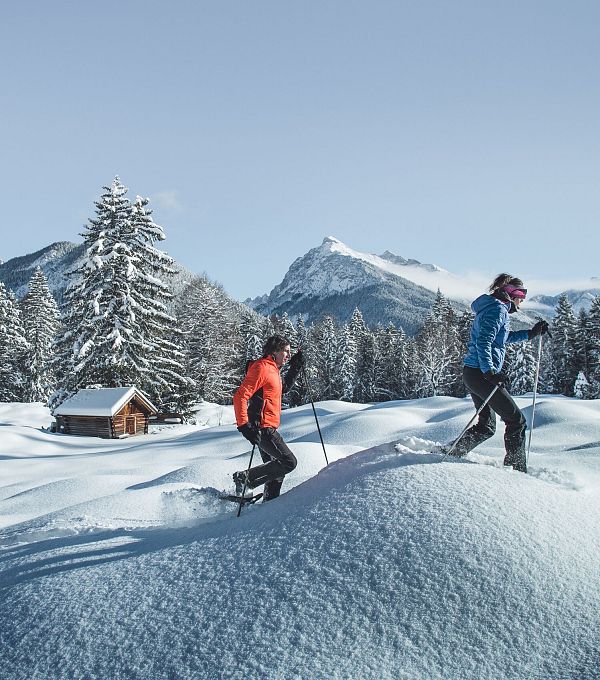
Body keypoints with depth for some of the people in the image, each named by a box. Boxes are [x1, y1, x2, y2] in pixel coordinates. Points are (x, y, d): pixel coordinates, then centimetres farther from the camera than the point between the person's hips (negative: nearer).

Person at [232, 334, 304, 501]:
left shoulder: (272, 369, 16)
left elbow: (283, 387, 36)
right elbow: (240, 396, -21)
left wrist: (295, 367, 24)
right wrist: (244, 425, -27)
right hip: (262, 428, -10)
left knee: (275, 466, 15)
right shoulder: (261, 368, -14)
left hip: (267, 429, 10)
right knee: (289, 462, -12)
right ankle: (245, 478, -7)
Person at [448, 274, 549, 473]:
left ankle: (452, 455, 17)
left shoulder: (494, 308, 19)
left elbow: (505, 337, 34)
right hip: (481, 374, -10)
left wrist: (532, 333, 32)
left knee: (486, 426, 19)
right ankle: (516, 469, 0)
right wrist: (490, 372, -29)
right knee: (516, 421, -2)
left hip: (472, 373, 10)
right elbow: (483, 342, -24)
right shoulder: (498, 309, -12)